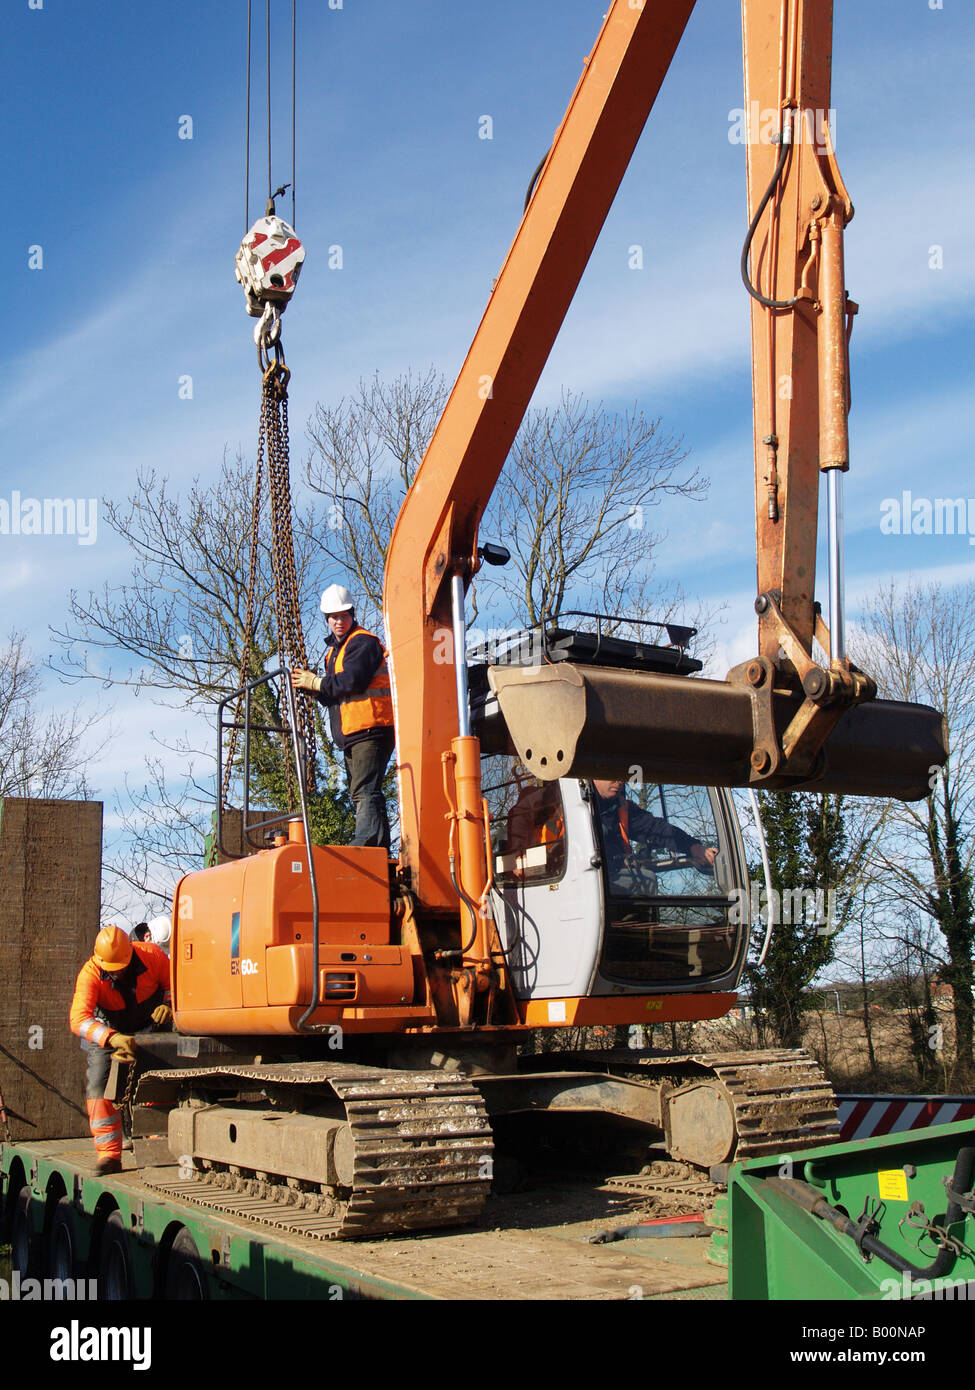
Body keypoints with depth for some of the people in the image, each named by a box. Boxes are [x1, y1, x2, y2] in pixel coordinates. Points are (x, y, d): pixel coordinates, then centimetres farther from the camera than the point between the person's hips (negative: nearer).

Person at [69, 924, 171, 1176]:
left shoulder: (151, 955, -23)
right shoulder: (90, 974, -28)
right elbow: (79, 1019, -40)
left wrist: (168, 1005, -27)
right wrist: (112, 1038, -56)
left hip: (150, 1028, 1)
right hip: (106, 1034, -1)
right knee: (100, 1086, -13)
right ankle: (109, 1155, -10)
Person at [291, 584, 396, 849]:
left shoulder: (363, 642, -5)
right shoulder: (334, 649, 25)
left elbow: (351, 681, -19)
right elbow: (333, 695, 22)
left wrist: (316, 683, -6)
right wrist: (309, 685, 3)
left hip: (371, 729, -10)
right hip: (351, 736, 10)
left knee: (365, 791, -20)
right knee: (360, 794, 10)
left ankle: (367, 845, -28)